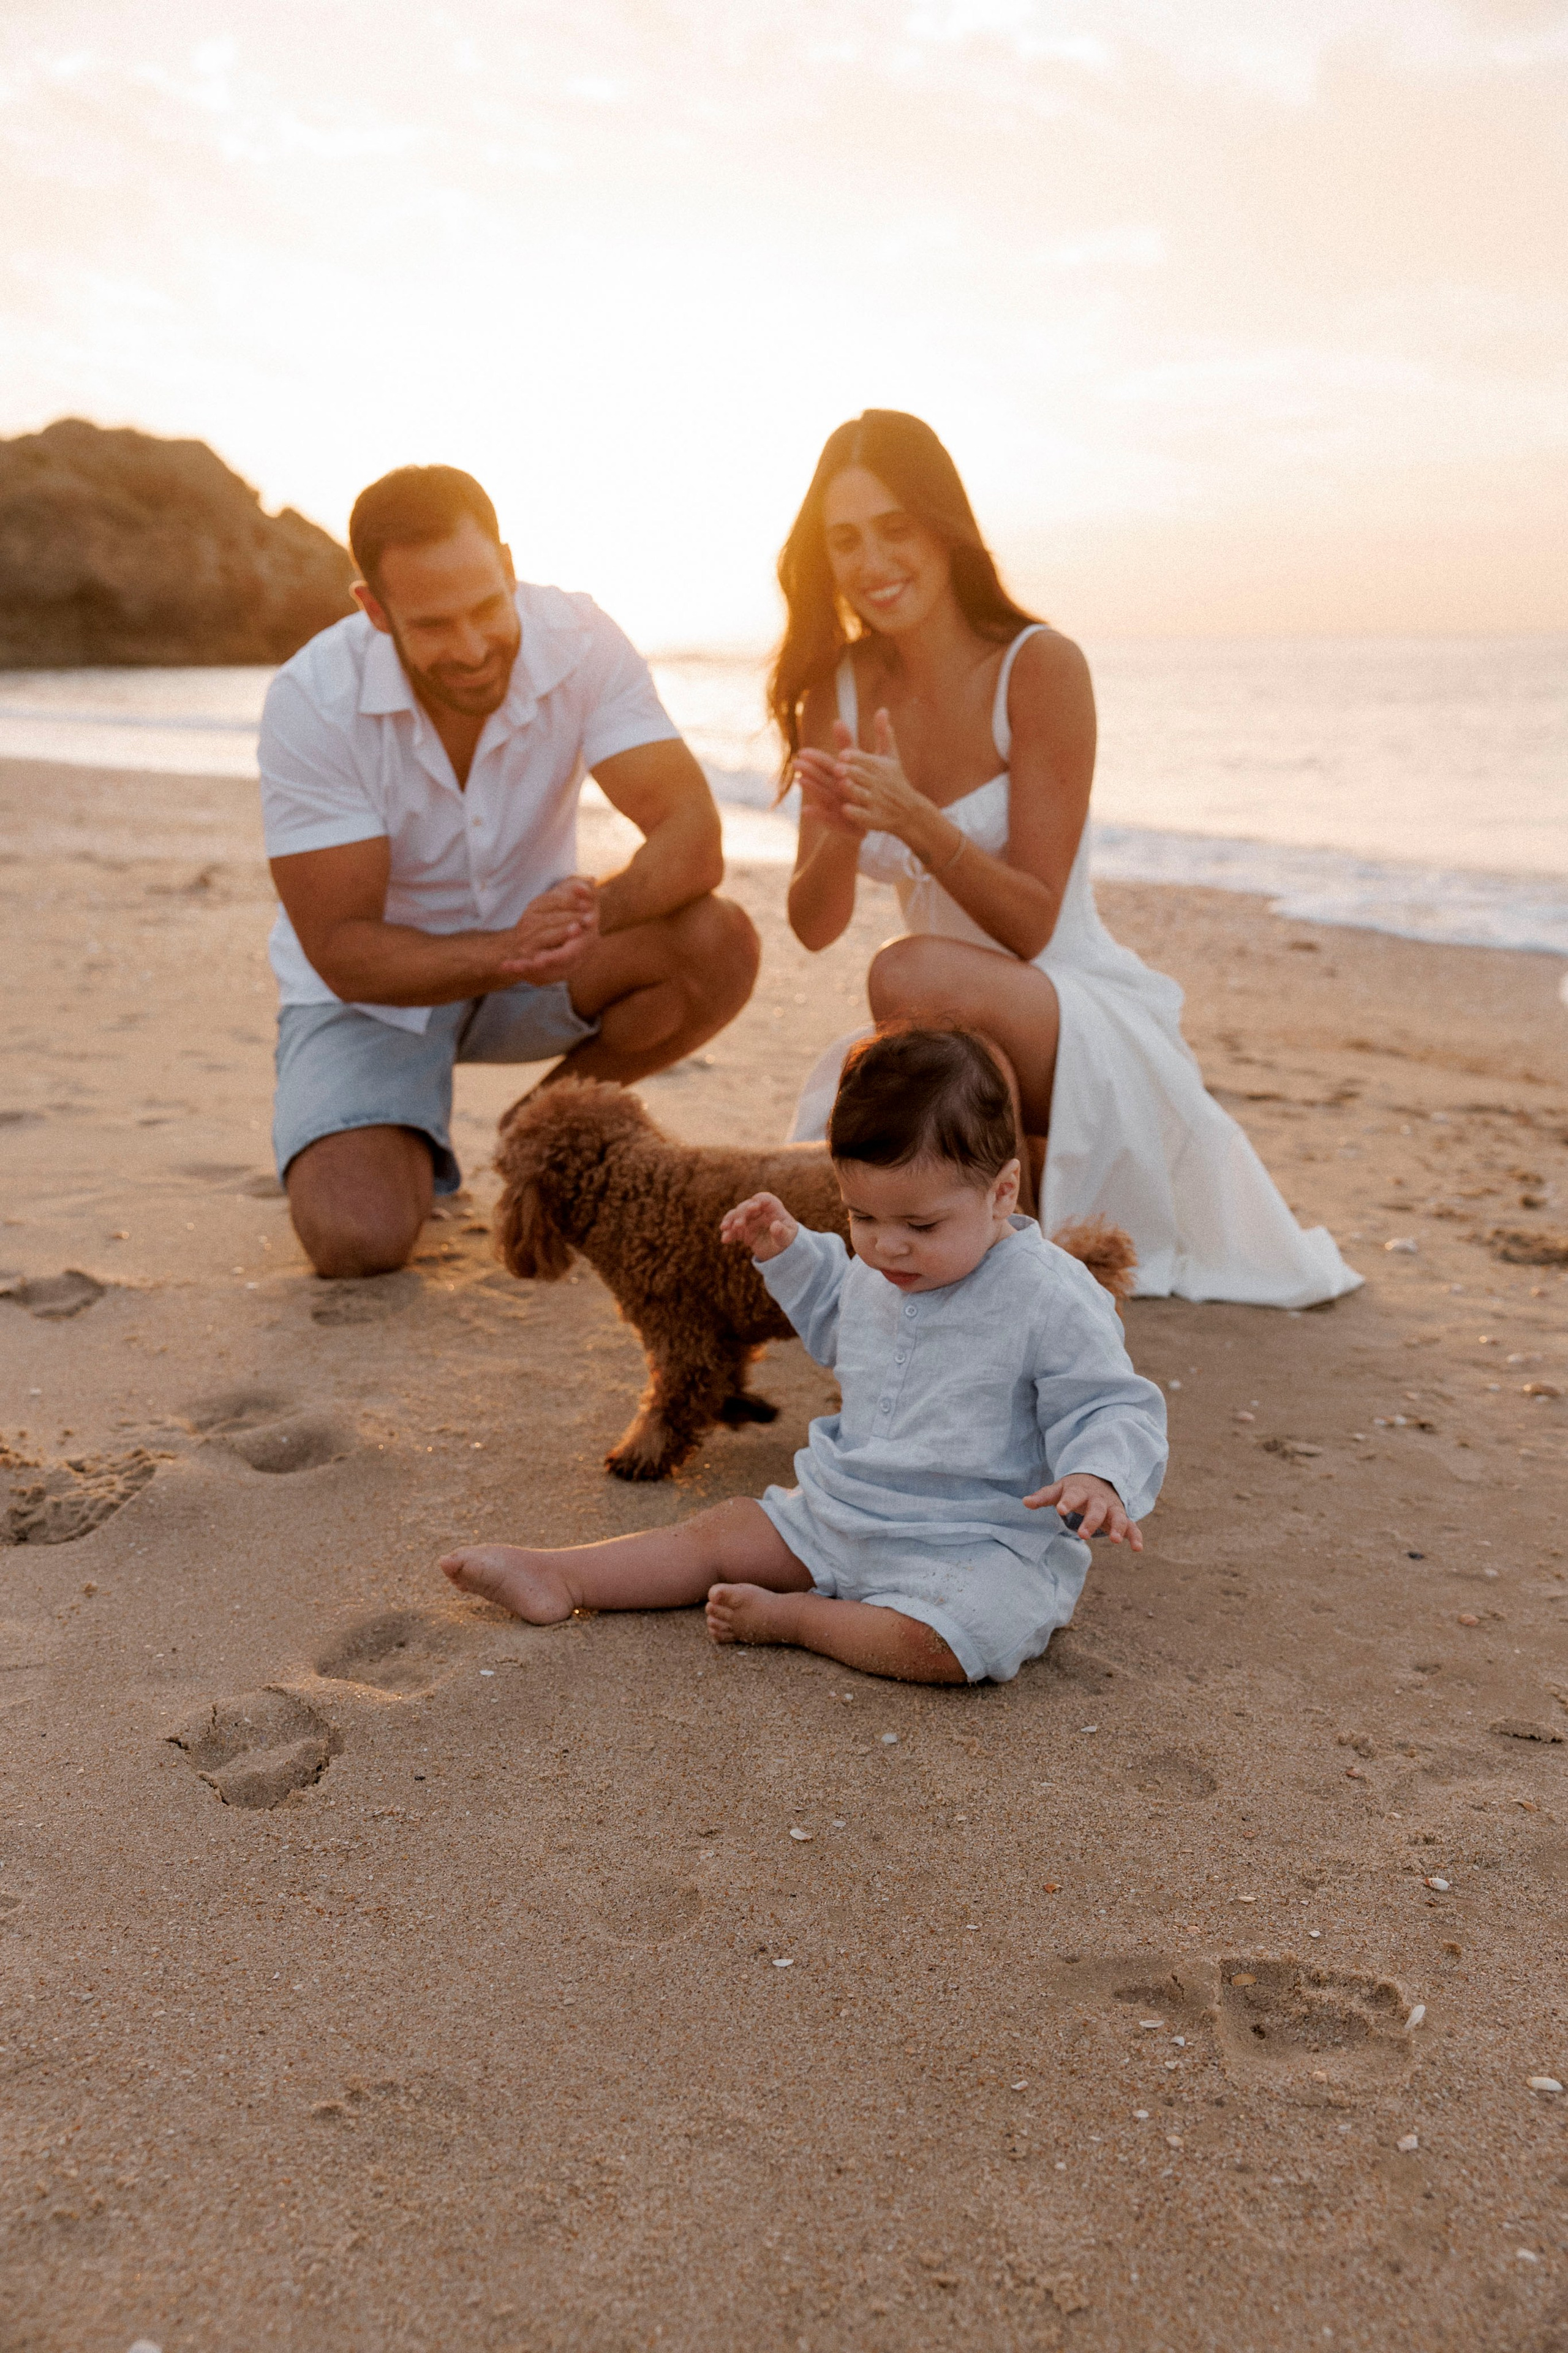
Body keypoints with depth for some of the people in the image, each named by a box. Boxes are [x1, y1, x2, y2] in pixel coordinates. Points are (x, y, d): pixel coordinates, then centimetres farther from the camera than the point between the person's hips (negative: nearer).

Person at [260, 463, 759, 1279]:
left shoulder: (579, 642, -20)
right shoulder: (312, 700, -25)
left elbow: (693, 837, -27)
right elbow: (340, 950, -24)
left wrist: (598, 909, -49)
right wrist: (506, 955, -42)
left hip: (530, 946, 3)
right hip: (377, 983, -2)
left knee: (719, 945, -26)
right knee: (357, 1237, -27)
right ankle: (406, 1147, 12)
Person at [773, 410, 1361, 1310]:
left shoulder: (1040, 668, -15)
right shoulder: (838, 688, 1)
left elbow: (1032, 923, -17)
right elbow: (815, 926, -4)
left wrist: (913, 820, -32)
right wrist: (842, 833, -25)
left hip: (1092, 1021, -5)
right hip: (957, 1034, 6)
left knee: (912, 974, -35)